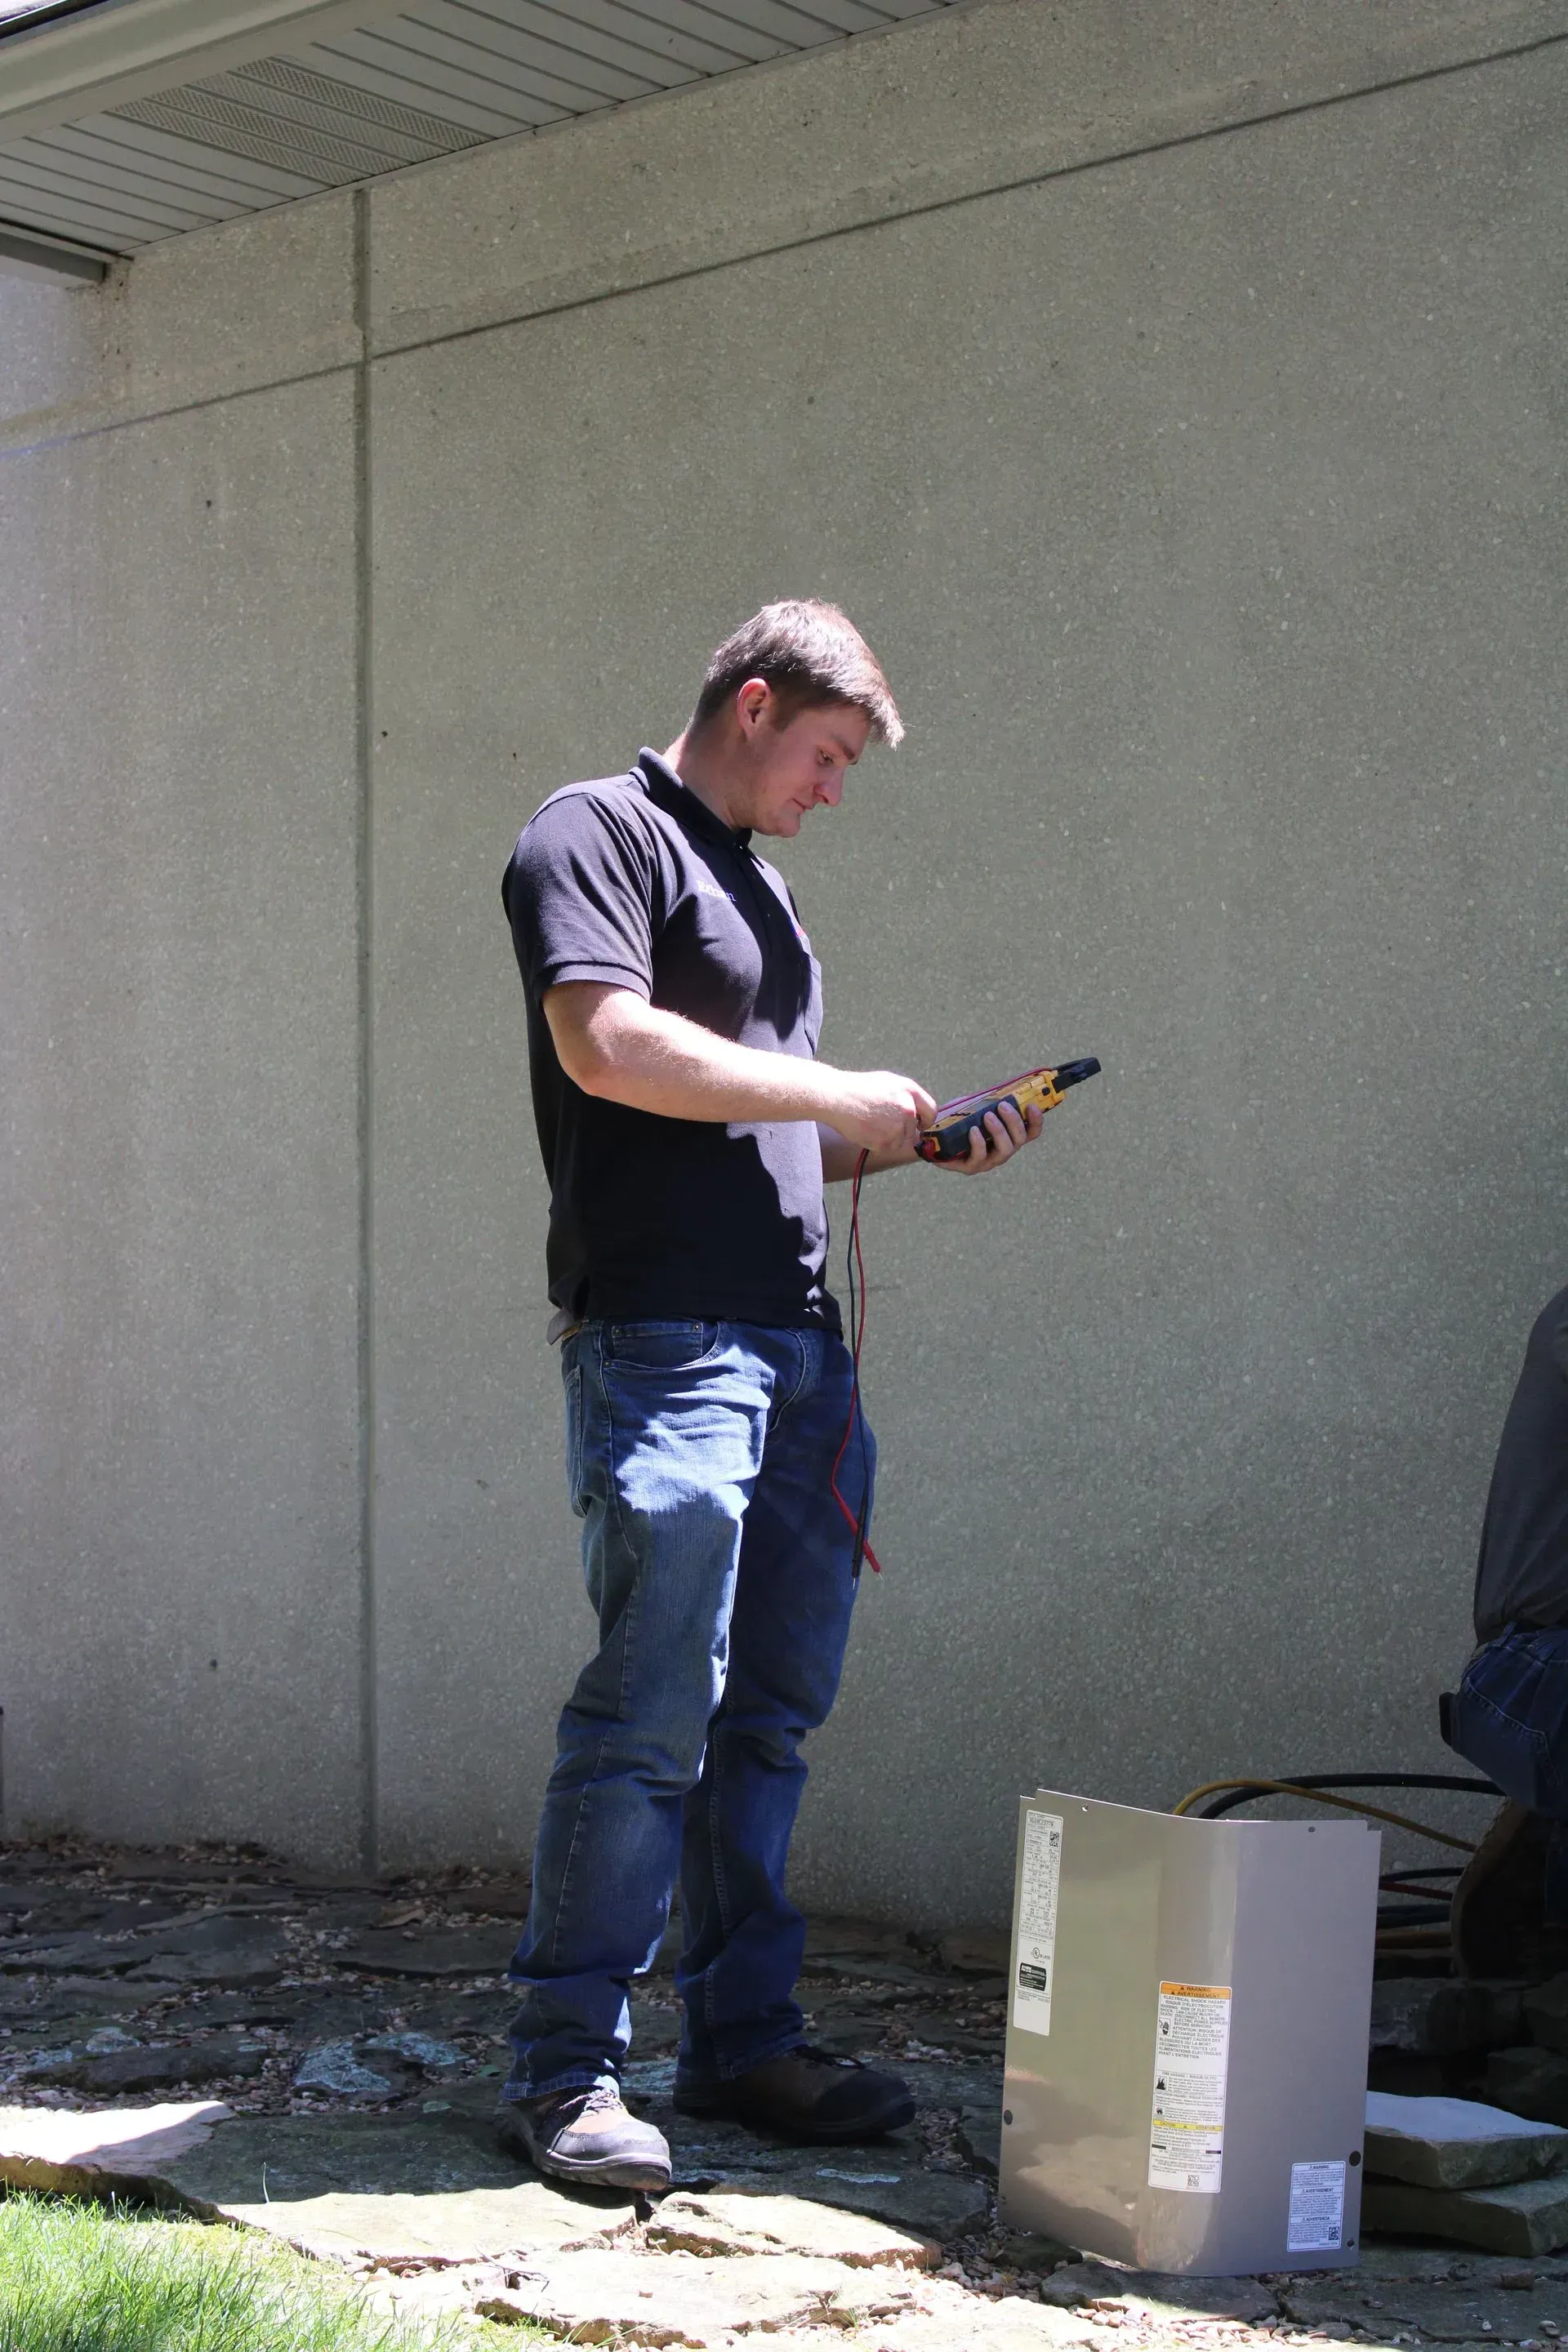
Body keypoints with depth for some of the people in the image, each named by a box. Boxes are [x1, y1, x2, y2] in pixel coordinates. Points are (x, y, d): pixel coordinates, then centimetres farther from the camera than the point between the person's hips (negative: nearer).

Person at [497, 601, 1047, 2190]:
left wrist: (920, 1146, 14)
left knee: (770, 1712, 10)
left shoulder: (758, 884, 26)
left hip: (796, 1344, 9)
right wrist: (837, 1093, -10)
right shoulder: (598, 834, -2)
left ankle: (743, 2040, 18)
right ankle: (562, 2071, -3)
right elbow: (609, 1044, -18)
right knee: (651, 1714, -11)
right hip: (661, 1340, -9)